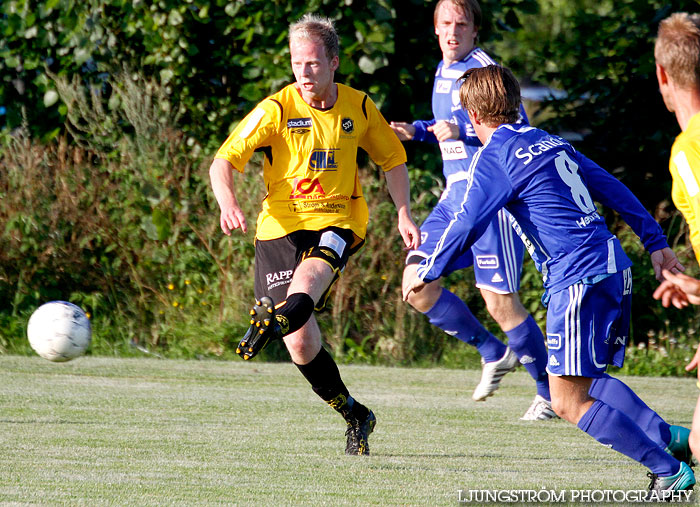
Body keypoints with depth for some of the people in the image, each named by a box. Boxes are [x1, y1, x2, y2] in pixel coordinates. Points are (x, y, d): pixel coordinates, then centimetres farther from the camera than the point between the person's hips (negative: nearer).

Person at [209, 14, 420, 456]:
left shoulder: (358, 108, 4)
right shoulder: (276, 109, -6)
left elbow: (393, 159, 20)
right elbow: (224, 161, -12)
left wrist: (405, 214, 9)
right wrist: (228, 204, -31)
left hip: (339, 223, 1)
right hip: (282, 225, 0)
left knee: (308, 279, -35)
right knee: (301, 342, -8)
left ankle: (274, 321, -64)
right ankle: (354, 416, 10)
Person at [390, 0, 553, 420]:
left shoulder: (483, 71, -12)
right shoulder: (444, 71, 15)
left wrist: (461, 131, -27)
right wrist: (416, 130, 14)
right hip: (455, 194, 9)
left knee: (500, 300, -8)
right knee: (417, 283, -1)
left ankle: (551, 395, 5)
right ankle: (494, 354, 15)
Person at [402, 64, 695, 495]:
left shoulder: (494, 156, -3)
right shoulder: (552, 143, 20)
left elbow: (466, 225, -5)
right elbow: (614, 190, 21)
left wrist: (426, 273, 8)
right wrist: (656, 243, 25)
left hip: (578, 279, -9)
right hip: (615, 267, 9)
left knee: (568, 402, -6)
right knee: (589, 380, 23)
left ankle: (668, 470, -11)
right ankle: (669, 437, 12)